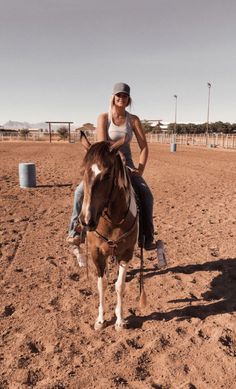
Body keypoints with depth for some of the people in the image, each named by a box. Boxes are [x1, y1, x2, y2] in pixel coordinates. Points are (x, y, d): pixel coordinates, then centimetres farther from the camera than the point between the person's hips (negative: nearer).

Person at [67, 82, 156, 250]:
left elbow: (144, 147, -3)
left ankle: (147, 237, -3)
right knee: (81, 191, -22)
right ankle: (75, 230, -6)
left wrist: (140, 169, -15)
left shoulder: (134, 120, -1)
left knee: (146, 195, -17)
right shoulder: (103, 117, -5)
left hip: (126, 164, 1)